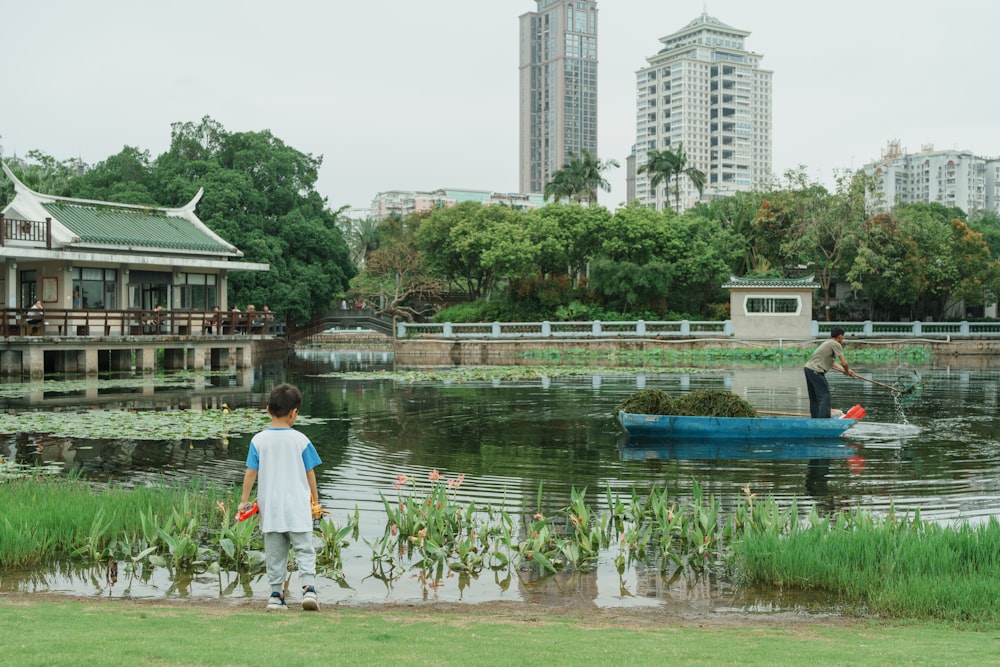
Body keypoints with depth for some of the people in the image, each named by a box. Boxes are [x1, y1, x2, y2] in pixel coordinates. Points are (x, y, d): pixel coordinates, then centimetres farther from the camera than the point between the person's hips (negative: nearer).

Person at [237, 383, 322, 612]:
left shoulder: (258, 440, -3)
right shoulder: (300, 439, -6)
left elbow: (251, 472, -2)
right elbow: (309, 472, 0)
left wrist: (244, 500, 7)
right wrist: (315, 497, 14)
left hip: (270, 509, 2)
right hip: (297, 507, -2)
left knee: (274, 554, 12)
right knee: (304, 550, 5)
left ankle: (276, 594, 13)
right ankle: (308, 588, -10)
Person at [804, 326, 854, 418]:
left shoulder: (827, 343, 23)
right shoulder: (836, 345, -6)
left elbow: (830, 363, 26)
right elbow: (844, 363, -11)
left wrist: (846, 370, 28)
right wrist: (846, 371, 9)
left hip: (808, 367, 10)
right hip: (816, 371, -10)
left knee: (814, 398, 14)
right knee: (824, 397, -9)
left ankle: (815, 421, 19)